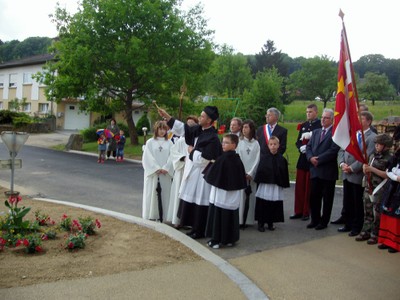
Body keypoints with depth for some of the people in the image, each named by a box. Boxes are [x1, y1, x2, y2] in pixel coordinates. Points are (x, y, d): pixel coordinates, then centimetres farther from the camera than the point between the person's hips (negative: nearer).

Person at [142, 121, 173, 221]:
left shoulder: (169, 143, 7)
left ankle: (161, 215, 6)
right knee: (152, 193, 0)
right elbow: (147, 158, -3)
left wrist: (165, 168, -11)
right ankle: (151, 215, 7)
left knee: (164, 194, 1)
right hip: (153, 173, -1)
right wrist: (156, 168, -10)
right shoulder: (150, 142, 3)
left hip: (165, 174, 1)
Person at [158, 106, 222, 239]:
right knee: (192, 200, 15)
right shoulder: (198, 129, 4)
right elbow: (182, 128, 10)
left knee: (200, 201, 1)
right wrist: (166, 116, 5)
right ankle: (196, 227, 27)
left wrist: (192, 151, -7)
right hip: (194, 171, 9)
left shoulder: (212, 138, -20)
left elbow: (203, 158, -23)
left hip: (203, 173, -9)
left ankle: (200, 231, 13)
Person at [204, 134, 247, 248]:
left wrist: (206, 175, 9)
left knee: (217, 216, 4)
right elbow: (242, 178, 7)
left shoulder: (222, 159, -17)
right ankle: (230, 240, 20)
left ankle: (216, 240, 7)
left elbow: (211, 175, -11)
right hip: (234, 196, 5)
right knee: (231, 216, 13)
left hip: (220, 194, -5)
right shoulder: (238, 159, 1)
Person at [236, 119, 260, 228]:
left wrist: (250, 173, -7)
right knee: (240, 196, -4)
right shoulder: (238, 141, 2)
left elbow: (257, 160, 3)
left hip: (251, 174, 1)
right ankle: (238, 220, 0)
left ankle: (247, 220, 8)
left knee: (250, 197, 2)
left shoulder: (256, 143, 5)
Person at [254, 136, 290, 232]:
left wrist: (283, 184, 0)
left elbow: (285, 174, 3)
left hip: (277, 187, 1)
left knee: (274, 206, 7)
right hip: (265, 185, -1)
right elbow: (259, 171, 0)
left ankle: (270, 222, 22)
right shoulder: (264, 158, -1)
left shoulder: (282, 159, 1)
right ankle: (261, 223, 13)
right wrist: (258, 181, -7)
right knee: (263, 205, 3)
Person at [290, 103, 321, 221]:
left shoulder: (321, 125, -7)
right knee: (299, 187, 8)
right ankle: (298, 211, 17)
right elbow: (298, 141, 13)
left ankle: (307, 212, 13)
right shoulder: (303, 125, 15)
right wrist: (301, 148, -6)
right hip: (302, 159, 6)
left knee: (309, 188, 3)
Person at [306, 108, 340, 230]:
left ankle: (324, 222, 16)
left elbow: (333, 150, -17)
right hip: (315, 170, 6)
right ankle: (315, 220, 22)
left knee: (327, 198, 6)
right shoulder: (316, 132, 15)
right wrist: (311, 158, -7)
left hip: (328, 171, -6)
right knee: (313, 196, 10)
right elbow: (308, 147, 12)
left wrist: (318, 159, -15)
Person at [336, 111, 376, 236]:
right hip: (347, 174, 6)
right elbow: (342, 150, 10)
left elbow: (366, 157, -18)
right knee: (347, 202, 15)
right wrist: (342, 164, -6)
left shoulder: (372, 138, -11)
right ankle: (348, 224, 28)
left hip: (358, 175, -6)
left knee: (358, 204, 7)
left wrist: (352, 168, -17)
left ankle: (357, 227, 20)